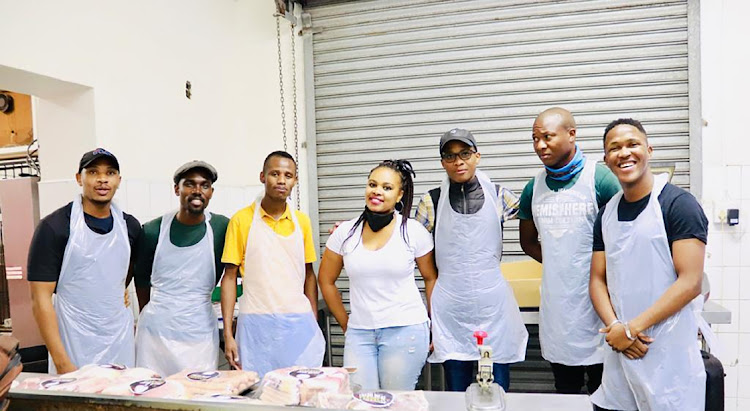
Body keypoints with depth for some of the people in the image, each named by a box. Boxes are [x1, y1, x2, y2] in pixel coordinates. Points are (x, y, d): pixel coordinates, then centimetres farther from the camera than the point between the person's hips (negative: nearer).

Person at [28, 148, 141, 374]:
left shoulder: (130, 226, 3)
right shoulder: (53, 227, -9)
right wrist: (62, 363, -17)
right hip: (75, 350, -4)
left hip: (121, 344, 4)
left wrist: (116, 296, 10)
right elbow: (40, 299, -12)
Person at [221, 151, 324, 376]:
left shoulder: (302, 221, 7)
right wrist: (227, 334, -4)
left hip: (299, 323, 3)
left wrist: (314, 324, 8)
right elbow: (230, 276, 0)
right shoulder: (242, 219, -1)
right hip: (256, 325, -2)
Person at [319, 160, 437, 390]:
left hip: (405, 330, -2)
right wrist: (345, 324, 11)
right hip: (359, 334, 2)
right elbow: (326, 280, 10)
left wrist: (435, 326, 4)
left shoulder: (414, 231, -4)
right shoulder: (346, 232, 0)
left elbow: (431, 278, 6)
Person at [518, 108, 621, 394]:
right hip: (556, 304, 4)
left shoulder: (600, 179, -8)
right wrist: (559, 263, 4)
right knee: (565, 393, 17)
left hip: (596, 301, -4)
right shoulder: (534, 188, 6)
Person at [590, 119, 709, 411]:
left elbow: (690, 282, -15)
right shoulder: (606, 214, 8)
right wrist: (614, 327, -9)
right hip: (620, 350, 5)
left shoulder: (679, 204, -9)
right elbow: (598, 279, 8)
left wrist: (633, 328, -15)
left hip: (669, 354, -5)